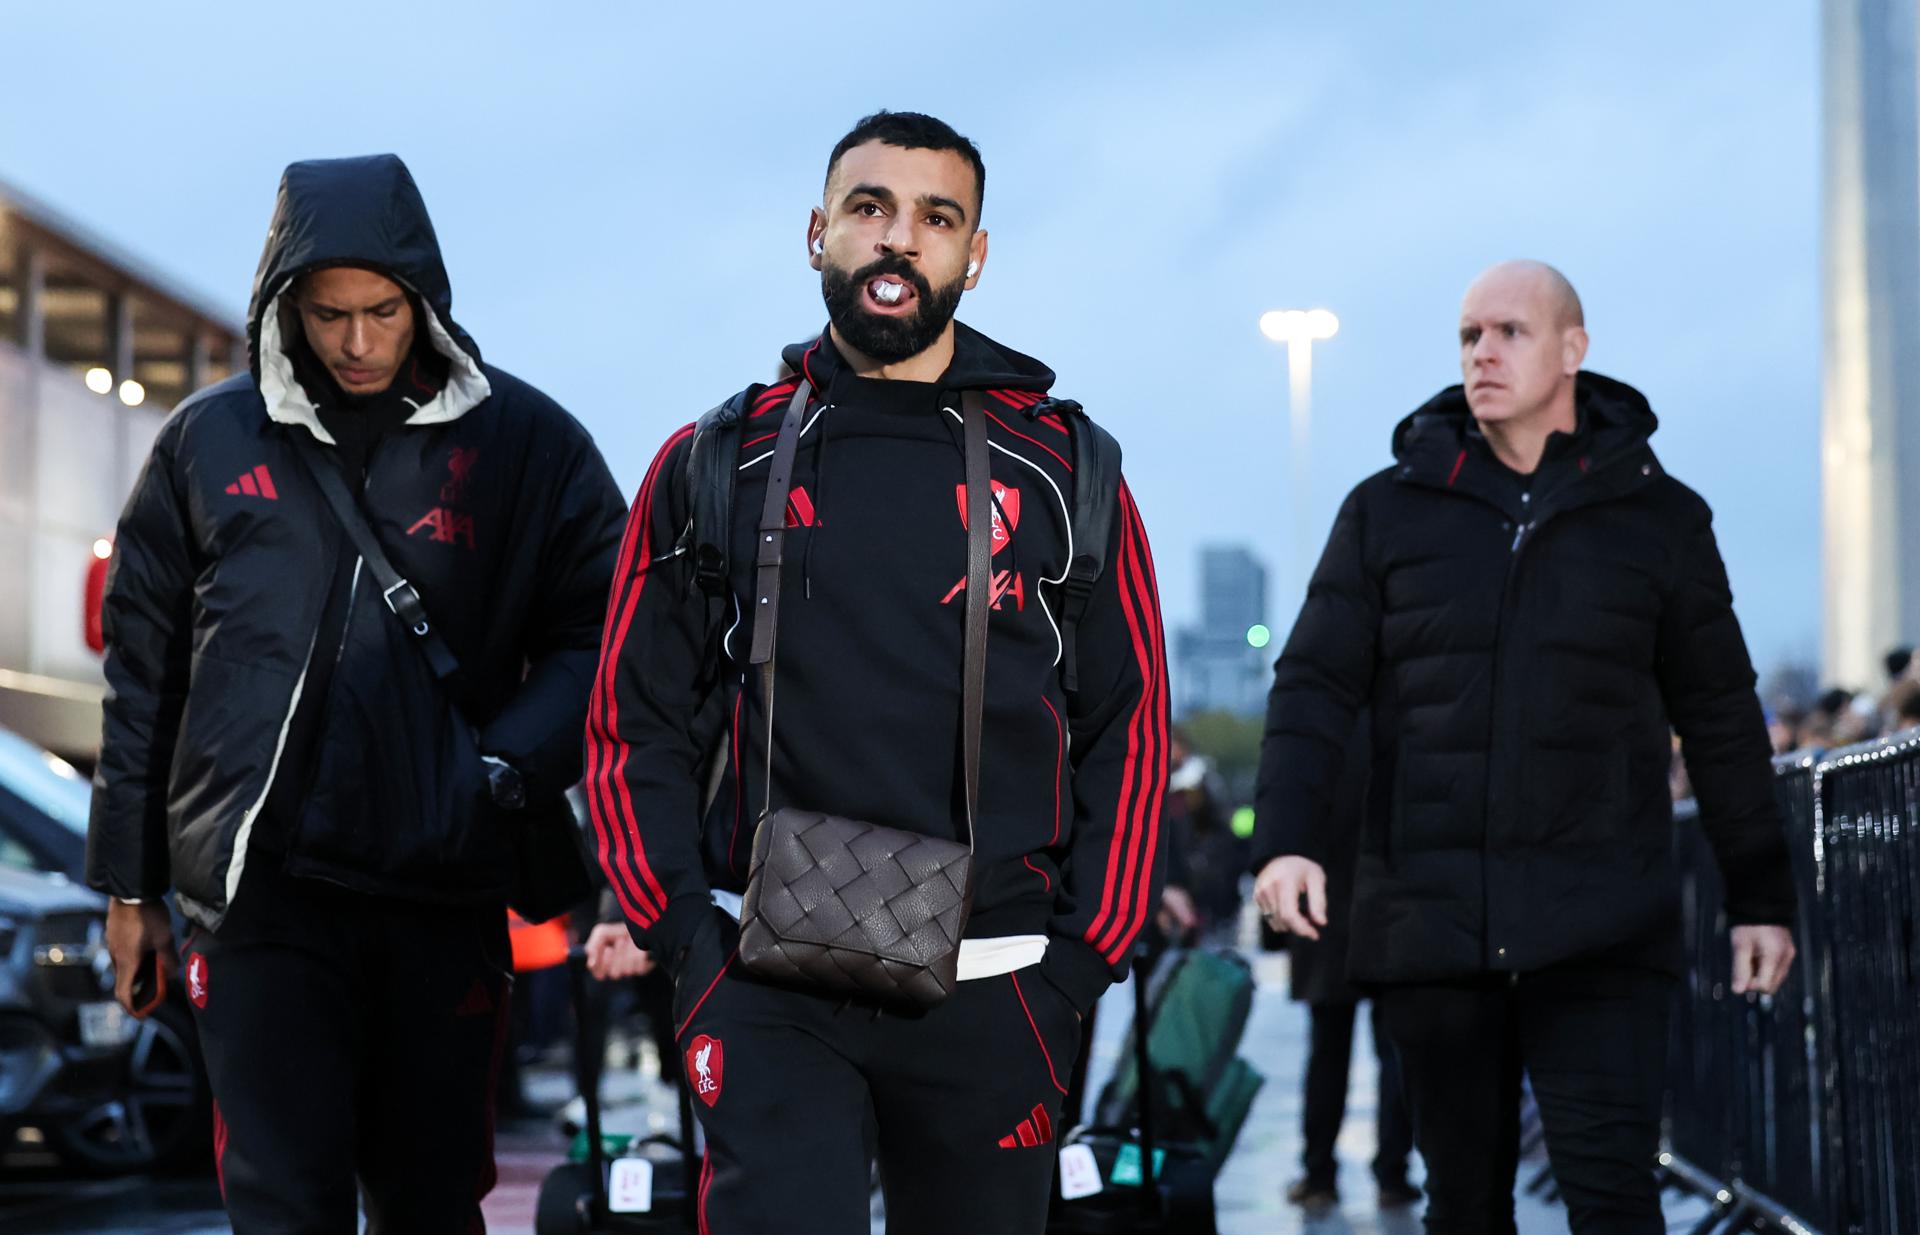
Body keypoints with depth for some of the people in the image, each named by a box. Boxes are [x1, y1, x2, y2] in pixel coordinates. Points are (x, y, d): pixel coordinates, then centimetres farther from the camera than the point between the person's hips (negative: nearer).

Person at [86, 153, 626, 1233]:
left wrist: (505, 773, -12)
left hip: (445, 898, 0)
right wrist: (129, 884, 13)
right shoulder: (208, 443, 9)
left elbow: (595, 635, 5)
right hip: (262, 893, 0)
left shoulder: (527, 442, 4)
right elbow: (143, 675, 14)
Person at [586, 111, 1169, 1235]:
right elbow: (634, 721, 10)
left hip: (990, 1002, 1)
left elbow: (1131, 722, 8)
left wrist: (1084, 955, 0)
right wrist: (682, 928, -2)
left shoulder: (1061, 468, 6)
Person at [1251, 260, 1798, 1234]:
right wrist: (1290, 839, -11)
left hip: (1601, 926, -1)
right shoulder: (1387, 511, 7)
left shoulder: (1659, 517, 6)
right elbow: (1315, 686, 4)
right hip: (1430, 922, 2)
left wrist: (1760, 895, 9)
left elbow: (1720, 716, 10)